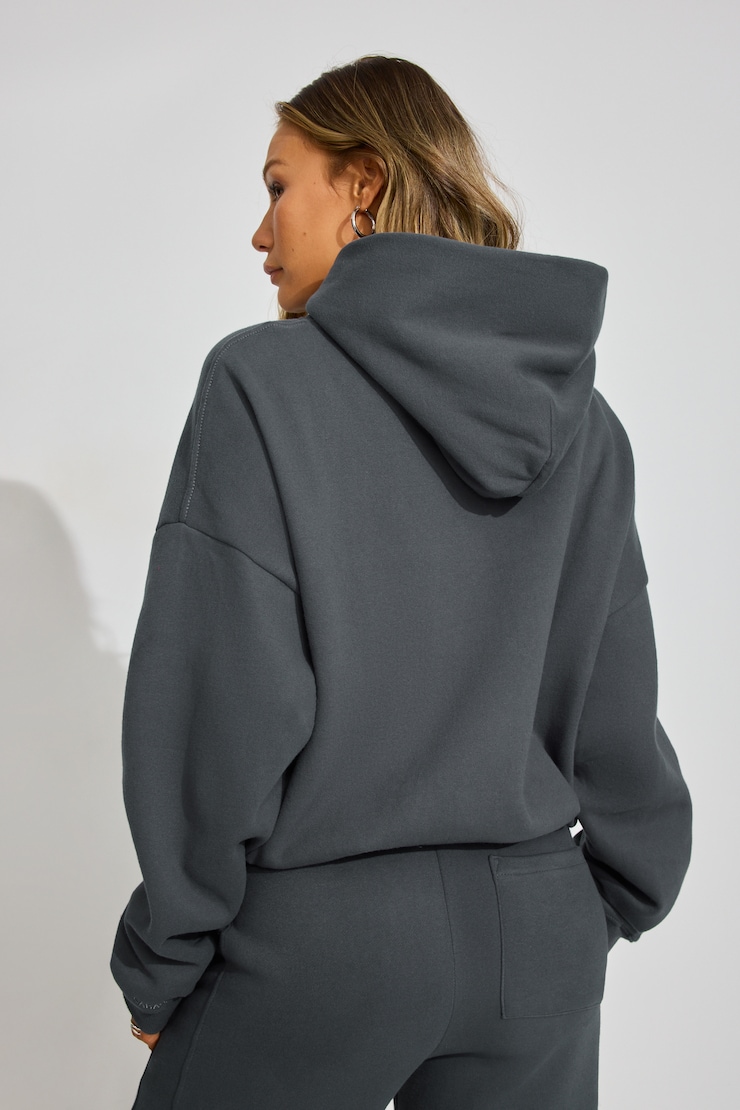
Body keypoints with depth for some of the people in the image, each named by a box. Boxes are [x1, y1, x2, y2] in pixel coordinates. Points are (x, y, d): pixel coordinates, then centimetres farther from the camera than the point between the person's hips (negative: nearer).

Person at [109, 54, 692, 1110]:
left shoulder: (263, 380, -13)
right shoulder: (583, 419, 1)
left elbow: (217, 708, -15)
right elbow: (614, 705, 5)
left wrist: (161, 961, -4)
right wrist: (620, 900, 19)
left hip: (319, 935, -4)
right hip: (537, 937, 5)